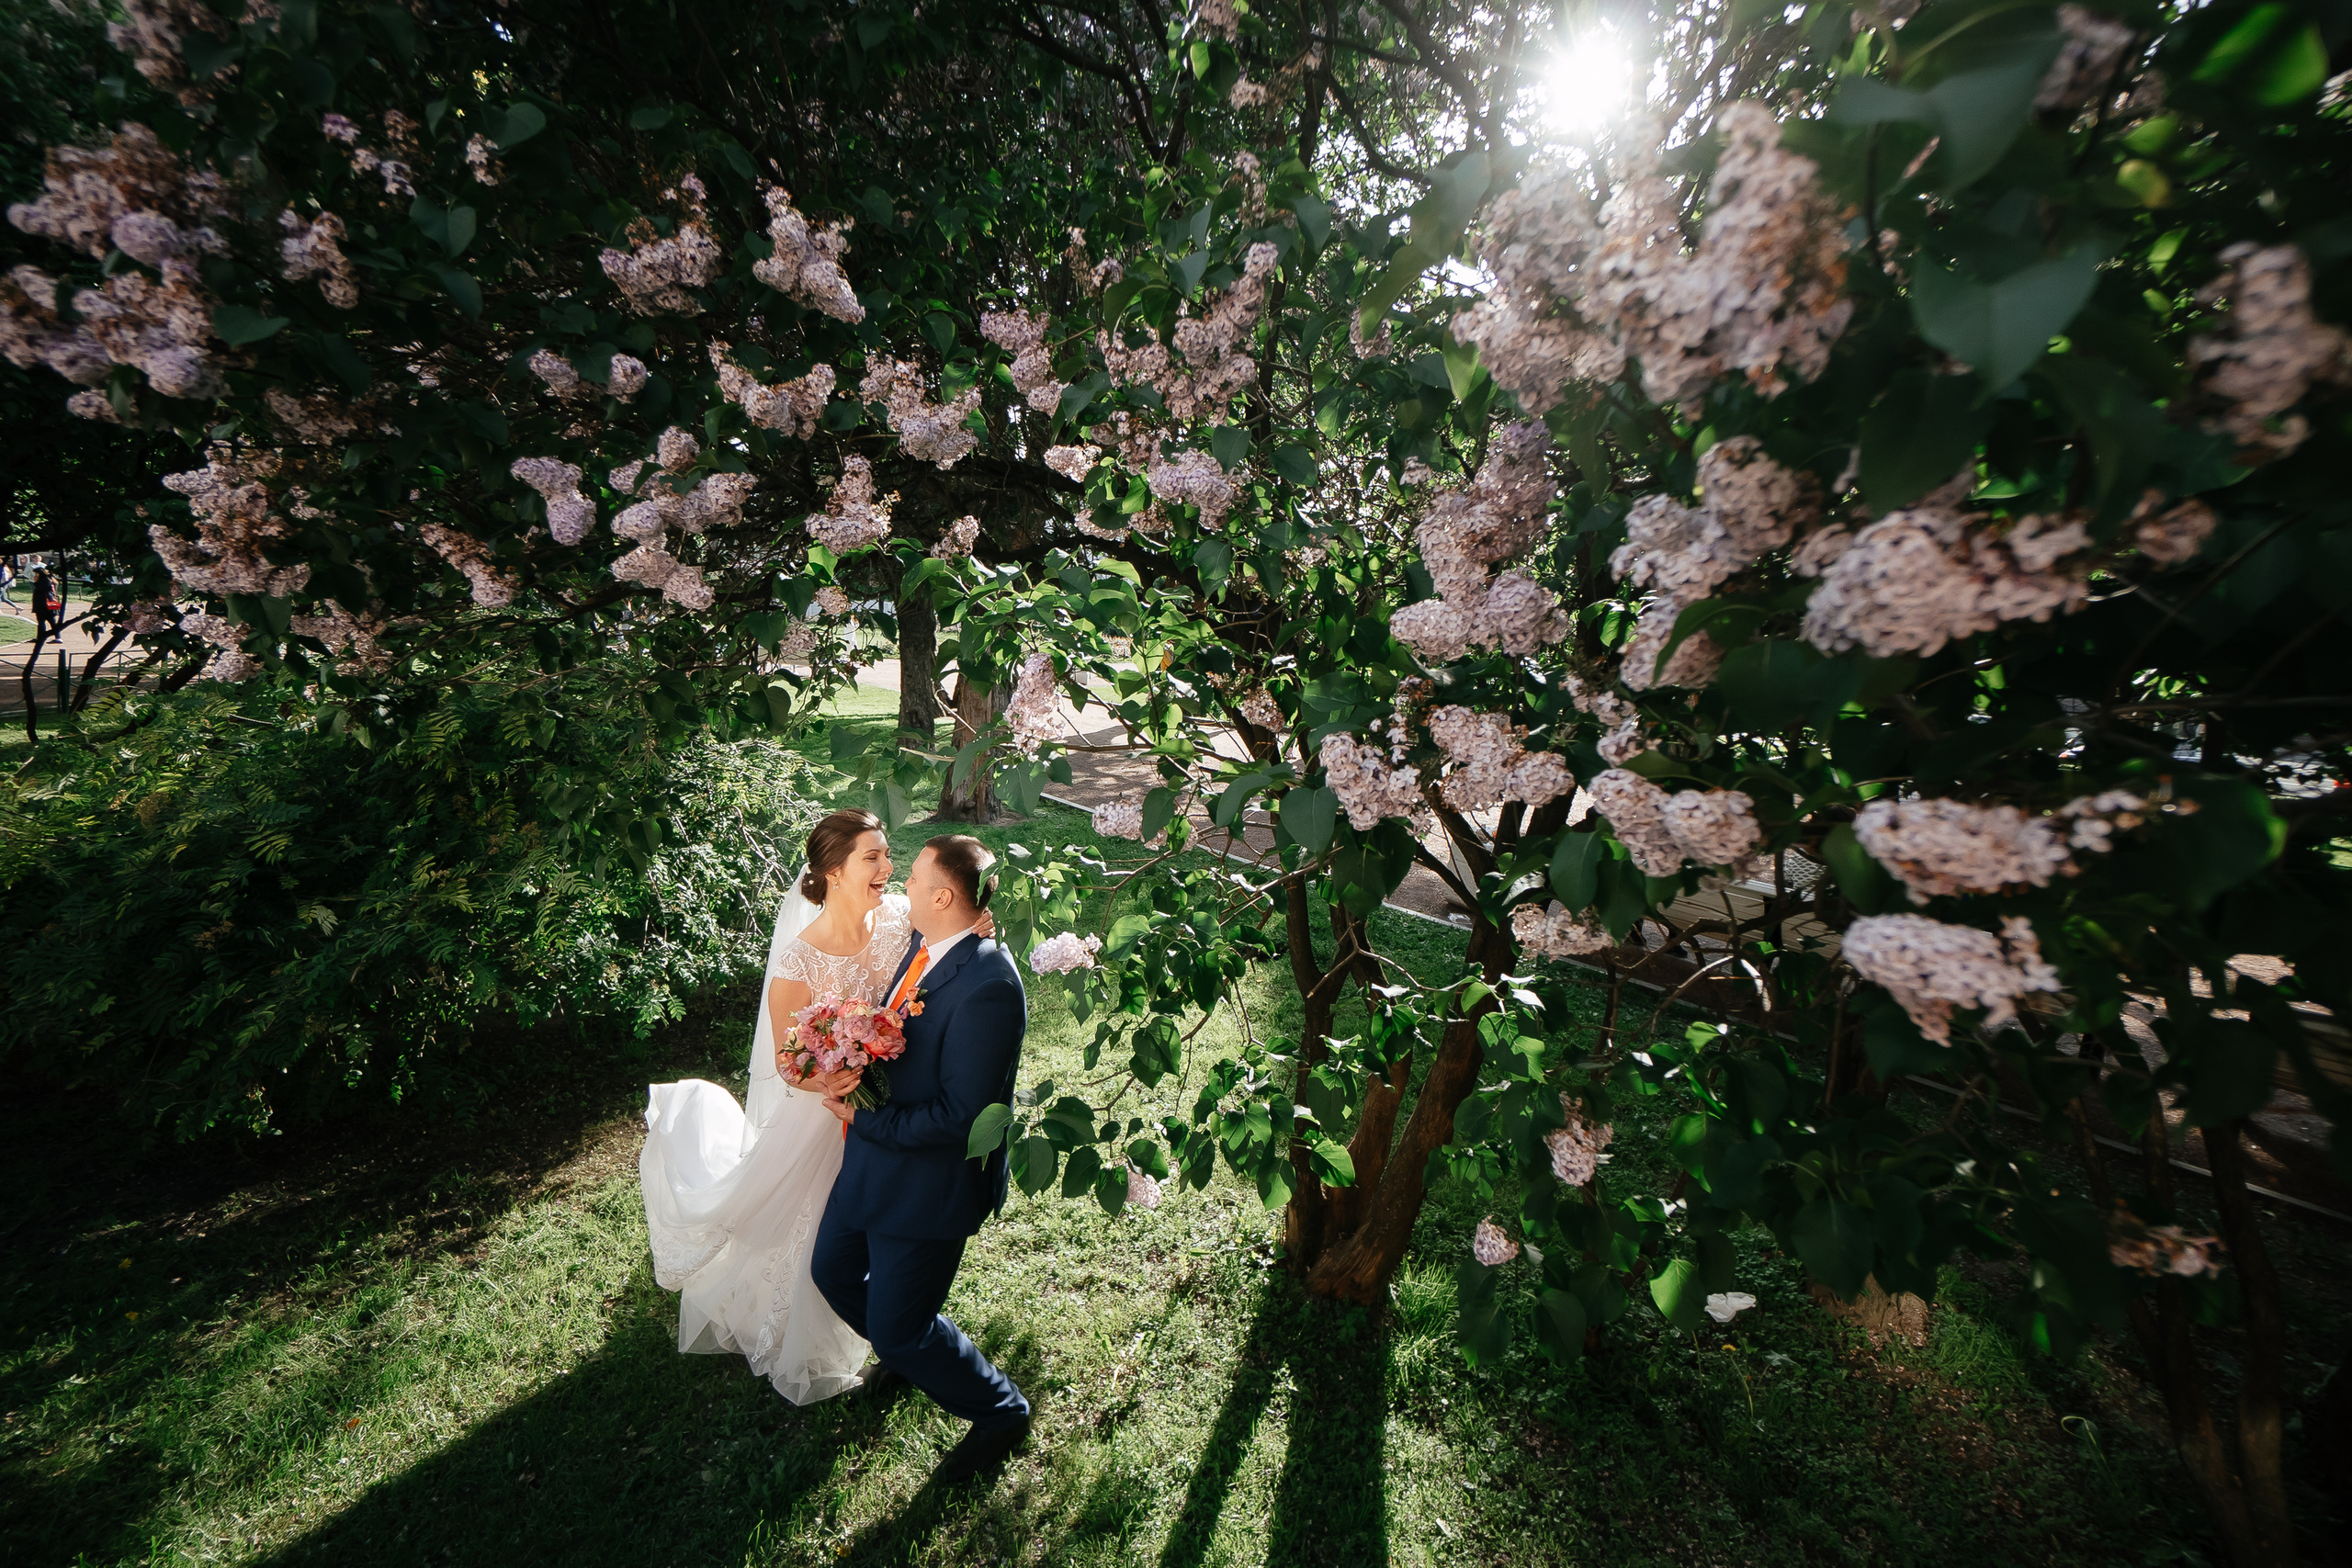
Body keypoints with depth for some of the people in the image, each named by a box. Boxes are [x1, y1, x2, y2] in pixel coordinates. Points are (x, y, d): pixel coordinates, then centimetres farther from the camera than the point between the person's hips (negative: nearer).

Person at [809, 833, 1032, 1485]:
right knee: (833, 1270, 26)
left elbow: (961, 1114, -28)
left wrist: (863, 1117, -20)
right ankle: (910, 1353, 54)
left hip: (931, 1181, -9)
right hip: (875, 1158, 9)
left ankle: (1000, 1413, 34)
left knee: (898, 1330, 8)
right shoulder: (923, 944, -5)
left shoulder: (987, 986, -33)